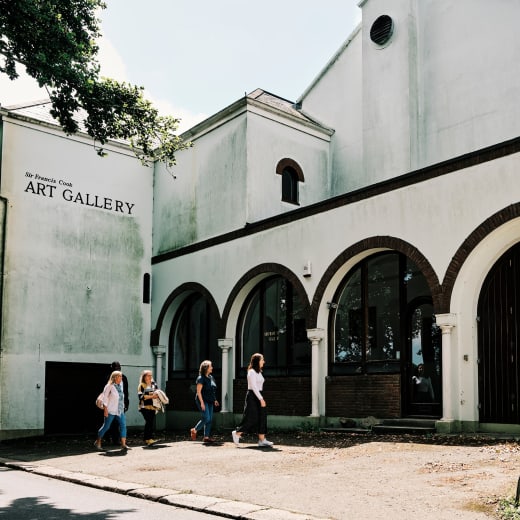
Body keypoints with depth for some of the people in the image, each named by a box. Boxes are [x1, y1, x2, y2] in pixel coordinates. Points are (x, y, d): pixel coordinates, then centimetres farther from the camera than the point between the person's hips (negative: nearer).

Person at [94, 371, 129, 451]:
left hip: (120, 410, 6)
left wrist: (123, 407, 15)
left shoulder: (120, 386, 11)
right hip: (111, 411, -6)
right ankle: (98, 442, 21)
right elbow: (105, 398, -10)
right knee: (106, 426, 2)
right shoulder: (109, 386, -9)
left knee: (123, 425, -7)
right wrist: (105, 409, -15)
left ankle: (123, 444, -7)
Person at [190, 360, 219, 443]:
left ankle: (206, 437, 9)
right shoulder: (201, 378, -11)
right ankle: (194, 430, 8)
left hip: (210, 402, 8)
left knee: (210, 420, 4)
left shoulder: (211, 377, 12)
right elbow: (198, 391, -15)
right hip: (203, 401, -8)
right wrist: (202, 402, -20)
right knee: (206, 418, -13)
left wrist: (215, 400, 15)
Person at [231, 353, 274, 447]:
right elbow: (253, 387, -19)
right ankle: (237, 433, 11)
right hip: (252, 396, -9)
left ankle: (262, 440, 3)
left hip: (258, 396, 9)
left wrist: (261, 398, 18)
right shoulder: (252, 372, -13)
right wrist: (261, 399, -22)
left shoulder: (258, 372, 16)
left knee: (262, 417, 3)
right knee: (251, 418, -6)